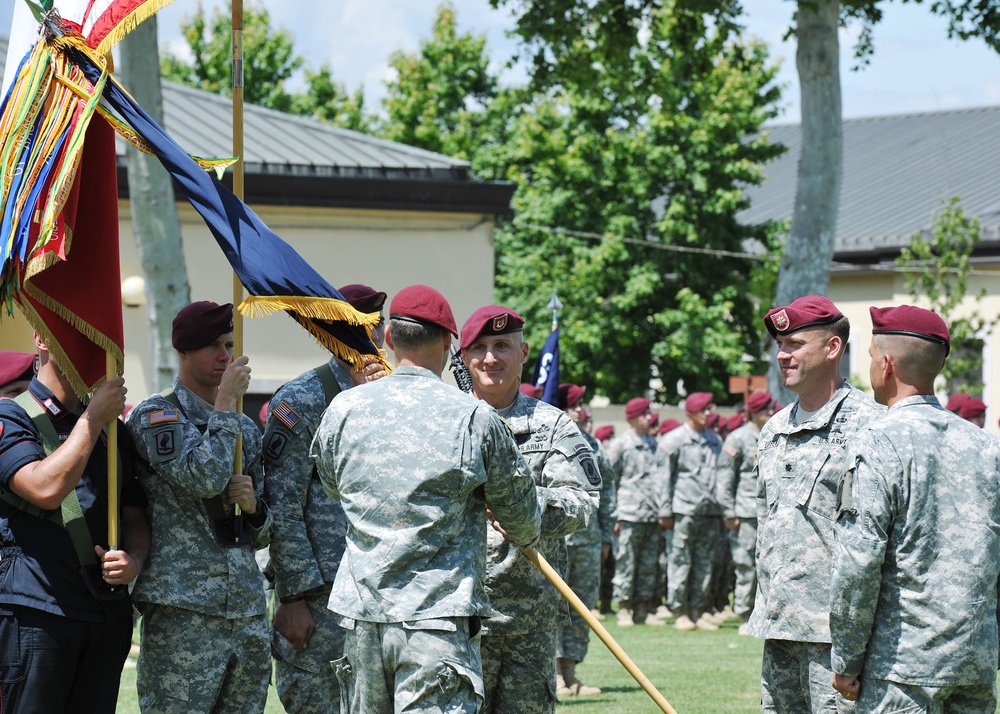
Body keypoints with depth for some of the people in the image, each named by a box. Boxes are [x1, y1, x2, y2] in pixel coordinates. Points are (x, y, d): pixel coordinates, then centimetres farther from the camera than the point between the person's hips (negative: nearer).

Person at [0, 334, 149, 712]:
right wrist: (93, 418, -11)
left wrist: (134, 558, -6)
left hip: (109, 610, 6)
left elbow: (135, 514, 17)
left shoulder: (114, 432, 19)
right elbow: (46, 489, -18)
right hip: (37, 610, -6)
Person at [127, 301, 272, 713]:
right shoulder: (155, 416, -1)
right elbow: (205, 477, -19)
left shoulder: (246, 428, 20)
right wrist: (226, 404, -9)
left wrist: (252, 505, 0)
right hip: (183, 609, -7)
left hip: (248, 609, 7)